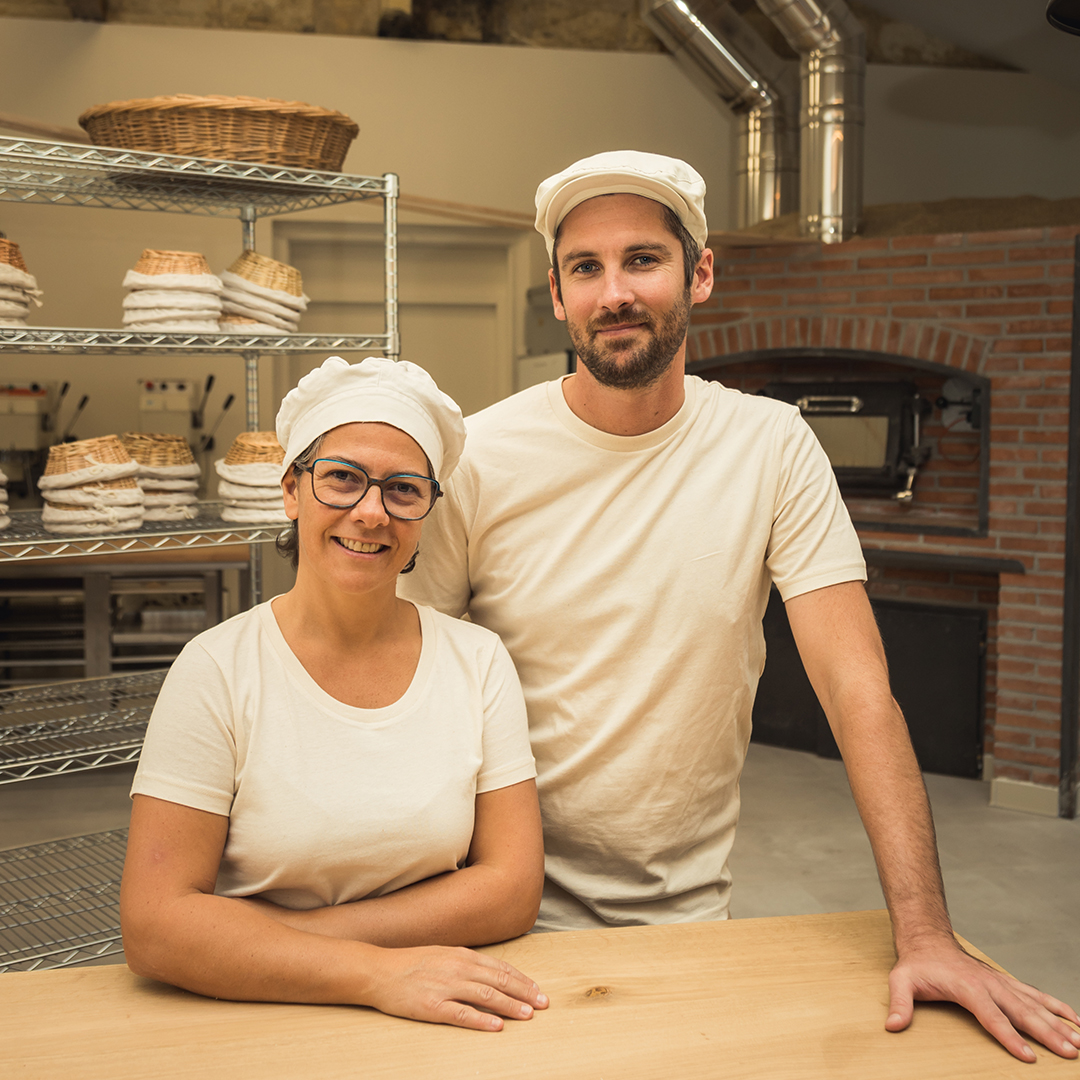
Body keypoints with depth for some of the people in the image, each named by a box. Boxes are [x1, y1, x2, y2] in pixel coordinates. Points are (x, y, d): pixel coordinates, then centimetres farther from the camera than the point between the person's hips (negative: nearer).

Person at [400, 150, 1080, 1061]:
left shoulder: (771, 448, -10)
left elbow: (857, 686, -13)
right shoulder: (478, 459, -12)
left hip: (688, 905, 1)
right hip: (517, 903, -1)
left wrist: (924, 932, -21)